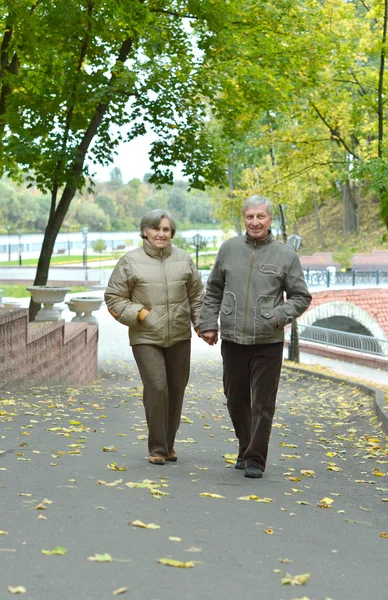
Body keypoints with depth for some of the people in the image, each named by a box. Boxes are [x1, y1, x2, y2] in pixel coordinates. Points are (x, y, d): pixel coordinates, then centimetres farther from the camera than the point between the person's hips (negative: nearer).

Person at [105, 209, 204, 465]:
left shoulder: (184, 259, 7)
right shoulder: (130, 261, -2)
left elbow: (196, 296, 12)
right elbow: (114, 299, 1)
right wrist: (139, 313, -12)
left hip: (179, 337, 3)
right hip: (146, 338, -3)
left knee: (176, 390, 8)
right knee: (156, 389, -12)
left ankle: (169, 444, 25)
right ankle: (157, 448, 0)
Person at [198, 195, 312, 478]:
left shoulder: (286, 255, -1)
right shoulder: (229, 249, 6)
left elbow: (301, 297, 3)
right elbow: (213, 291, 14)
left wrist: (279, 316, -13)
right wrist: (208, 323, 8)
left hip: (268, 342, -3)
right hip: (232, 339, 3)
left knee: (263, 404, -2)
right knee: (236, 399, 12)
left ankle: (255, 460, 6)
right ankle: (246, 448, 30)